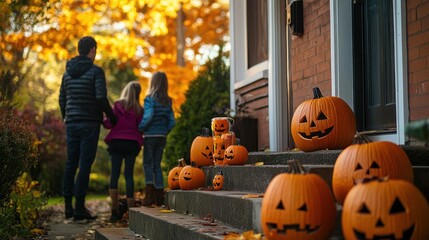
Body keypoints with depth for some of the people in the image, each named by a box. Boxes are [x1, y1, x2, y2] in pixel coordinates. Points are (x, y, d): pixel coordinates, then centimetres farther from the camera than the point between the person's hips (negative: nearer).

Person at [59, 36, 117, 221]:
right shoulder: (96, 71, -7)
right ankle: (79, 207, -5)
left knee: (71, 164, 11)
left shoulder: (68, 72, 12)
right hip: (89, 124, -6)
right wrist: (112, 117, -5)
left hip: (72, 124, 6)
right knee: (85, 165, -4)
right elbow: (101, 97, -17)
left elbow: (62, 99, 15)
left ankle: (68, 206, 12)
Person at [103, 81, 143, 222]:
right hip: (132, 143, 1)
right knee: (129, 174, 6)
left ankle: (115, 210, -9)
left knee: (114, 173, 0)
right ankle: (131, 209, 3)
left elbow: (109, 124, -4)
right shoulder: (138, 110, 4)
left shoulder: (117, 105, 0)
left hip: (116, 142, -1)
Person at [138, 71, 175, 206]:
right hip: (162, 137, 5)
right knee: (157, 165, 12)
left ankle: (150, 194, -11)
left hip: (150, 136, -5)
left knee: (147, 164, 1)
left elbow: (148, 116, -21)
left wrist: (139, 129, -10)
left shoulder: (150, 99, -9)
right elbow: (172, 122, 5)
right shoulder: (168, 102, 8)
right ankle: (159, 196, 11)